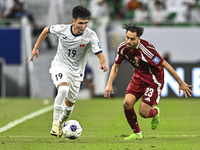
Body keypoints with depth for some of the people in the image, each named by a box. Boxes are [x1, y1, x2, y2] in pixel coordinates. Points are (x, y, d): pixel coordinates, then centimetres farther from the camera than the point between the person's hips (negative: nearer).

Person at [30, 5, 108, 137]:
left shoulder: (91, 36, -21)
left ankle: (60, 124, 44)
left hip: (76, 72, 2)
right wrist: (36, 47, 6)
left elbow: (100, 54, -26)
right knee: (63, 89, -33)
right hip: (59, 67, -2)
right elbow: (46, 30, 5)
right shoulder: (62, 29, -17)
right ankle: (55, 123, -27)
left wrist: (103, 64, -49)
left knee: (70, 104, 13)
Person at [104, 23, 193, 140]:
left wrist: (181, 83, -19)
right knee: (127, 104, -13)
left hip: (154, 80, -6)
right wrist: (109, 84, -6)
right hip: (139, 77, 6)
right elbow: (116, 66, 5)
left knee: (143, 112, -10)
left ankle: (155, 113, 30)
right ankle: (137, 133, 9)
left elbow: (165, 65, -25)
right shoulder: (123, 47, -13)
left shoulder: (146, 49, -32)